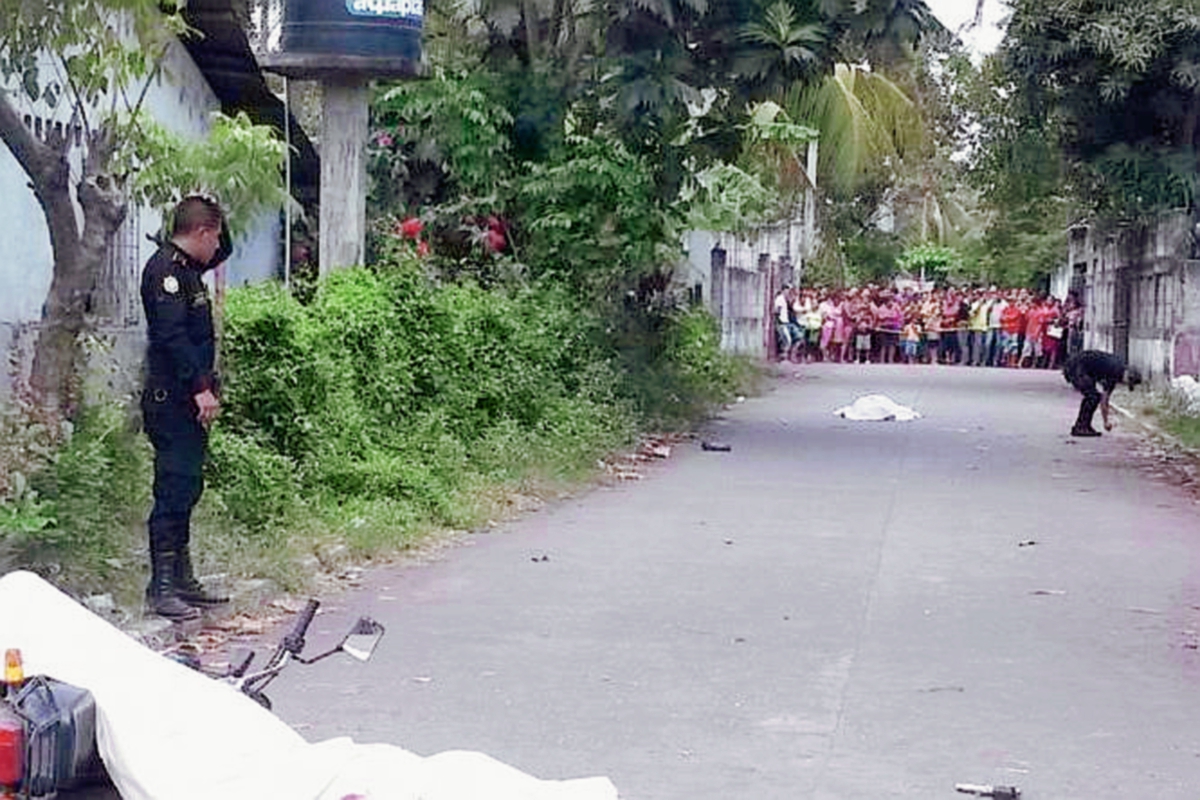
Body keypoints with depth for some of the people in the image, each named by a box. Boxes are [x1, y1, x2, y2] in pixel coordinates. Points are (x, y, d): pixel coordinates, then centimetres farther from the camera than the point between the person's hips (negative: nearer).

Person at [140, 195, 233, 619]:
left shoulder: (187, 266, 17)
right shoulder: (165, 269, -14)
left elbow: (223, 252, 37)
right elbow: (172, 334, -23)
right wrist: (201, 387, -26)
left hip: (188, 403, 10)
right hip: (172, 403, -10)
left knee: (185, 490, 14)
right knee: (174, 492, -10)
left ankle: (181, 579, 22)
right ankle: (161, 588, -7)